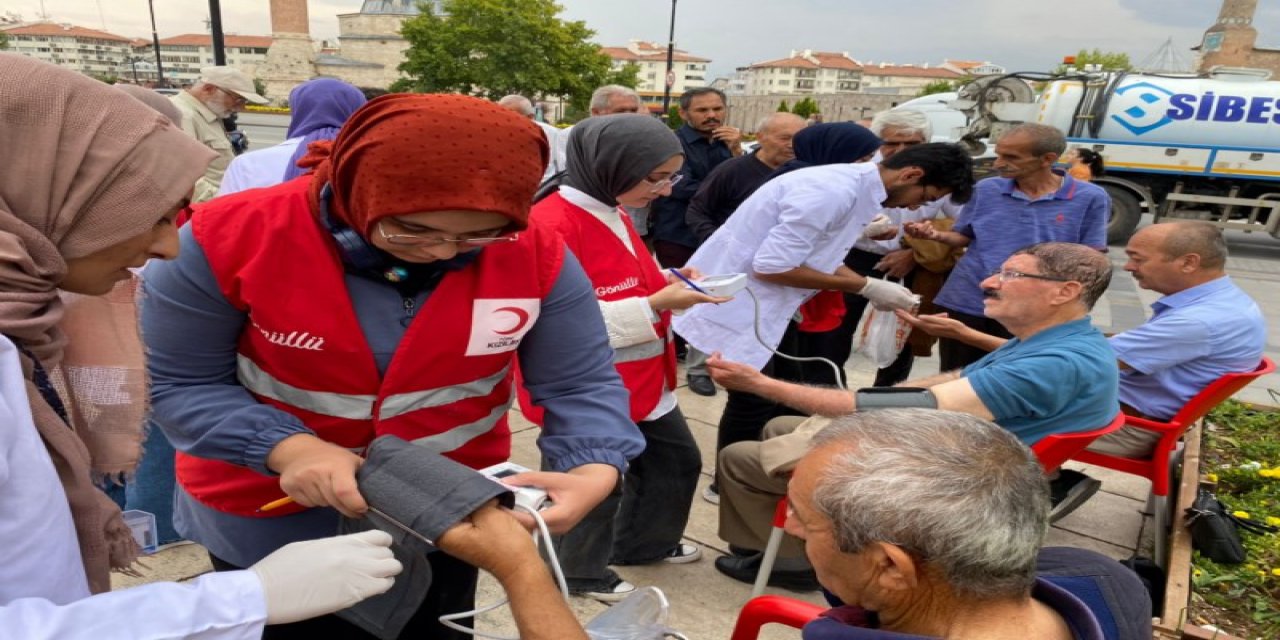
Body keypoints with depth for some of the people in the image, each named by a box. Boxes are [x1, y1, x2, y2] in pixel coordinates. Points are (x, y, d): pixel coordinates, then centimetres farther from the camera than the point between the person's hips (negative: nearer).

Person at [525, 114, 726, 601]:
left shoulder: (613, 213, 6)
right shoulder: (552, 225, -24)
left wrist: (668, 283, 0)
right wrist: (656, 305, -28)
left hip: (641, 380, 9)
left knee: (678, 460, 20)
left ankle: (639, 543, 44)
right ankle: (579, 572, 38)